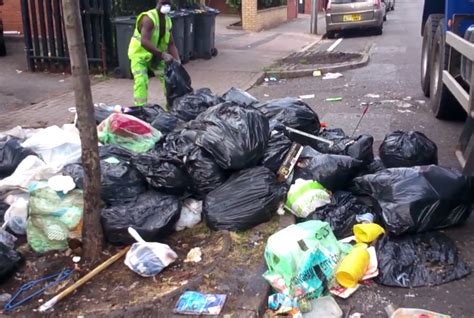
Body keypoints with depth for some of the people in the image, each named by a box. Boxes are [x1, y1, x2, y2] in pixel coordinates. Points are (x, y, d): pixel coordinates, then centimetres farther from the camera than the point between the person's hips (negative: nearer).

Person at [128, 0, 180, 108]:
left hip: (155, 56, 8)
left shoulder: (167, 20, -2)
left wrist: (177, 61, -15)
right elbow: (144, 42, -40)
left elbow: (171, 44, 0)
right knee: (141, 81, -22)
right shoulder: (148, 18, -26)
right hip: (139, 54, -7)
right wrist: (163, 54, -47)